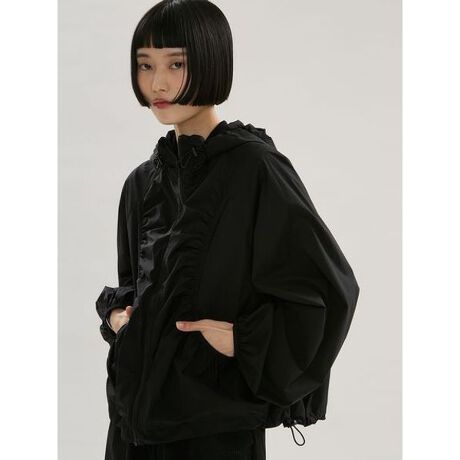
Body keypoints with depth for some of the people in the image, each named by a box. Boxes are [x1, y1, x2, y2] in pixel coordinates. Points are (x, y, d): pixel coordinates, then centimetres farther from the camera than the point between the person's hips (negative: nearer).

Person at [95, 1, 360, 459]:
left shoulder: (255, 165, -11)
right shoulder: (142, 182, 8)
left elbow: (329, 287, -11)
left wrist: (244, 342, -16)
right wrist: (116, 313, 1)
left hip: (216, 414, -6)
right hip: (139, 406, 6)